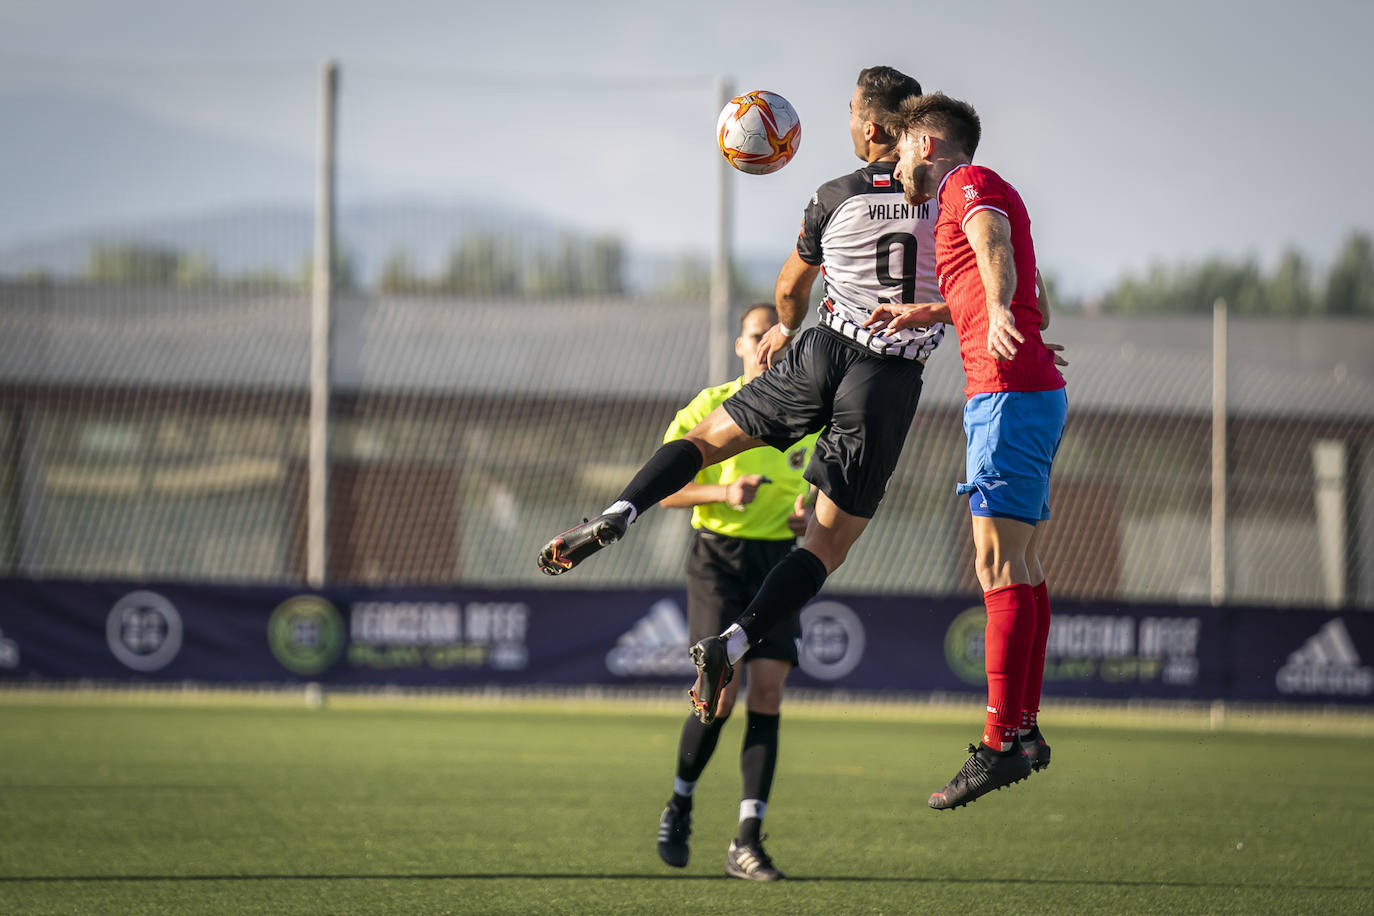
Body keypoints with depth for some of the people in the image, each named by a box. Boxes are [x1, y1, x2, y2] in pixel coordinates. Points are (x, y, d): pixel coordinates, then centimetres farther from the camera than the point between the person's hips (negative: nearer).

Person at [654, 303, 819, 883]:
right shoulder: (709, 409, -1)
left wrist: (809, 515, -6)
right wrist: (723, 492, -19)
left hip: (779, 561, 3)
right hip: (718, 557, -3)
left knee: (767, 692, -8)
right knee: (722, 694, -13)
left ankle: (748, 842, -6)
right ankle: (680, 804, 14)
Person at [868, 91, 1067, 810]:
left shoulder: (969, 183, -4)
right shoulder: (977, 195, 27)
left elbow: (995, 247, -28)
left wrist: (998, 311, -47)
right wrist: (925, 314, 43)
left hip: (1009, 392, -11)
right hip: (1036, 391, 11)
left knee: (999, 566, -15)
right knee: (1023, 567, 14)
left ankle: (1000, 742, -21)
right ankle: (1026, 728, 19)